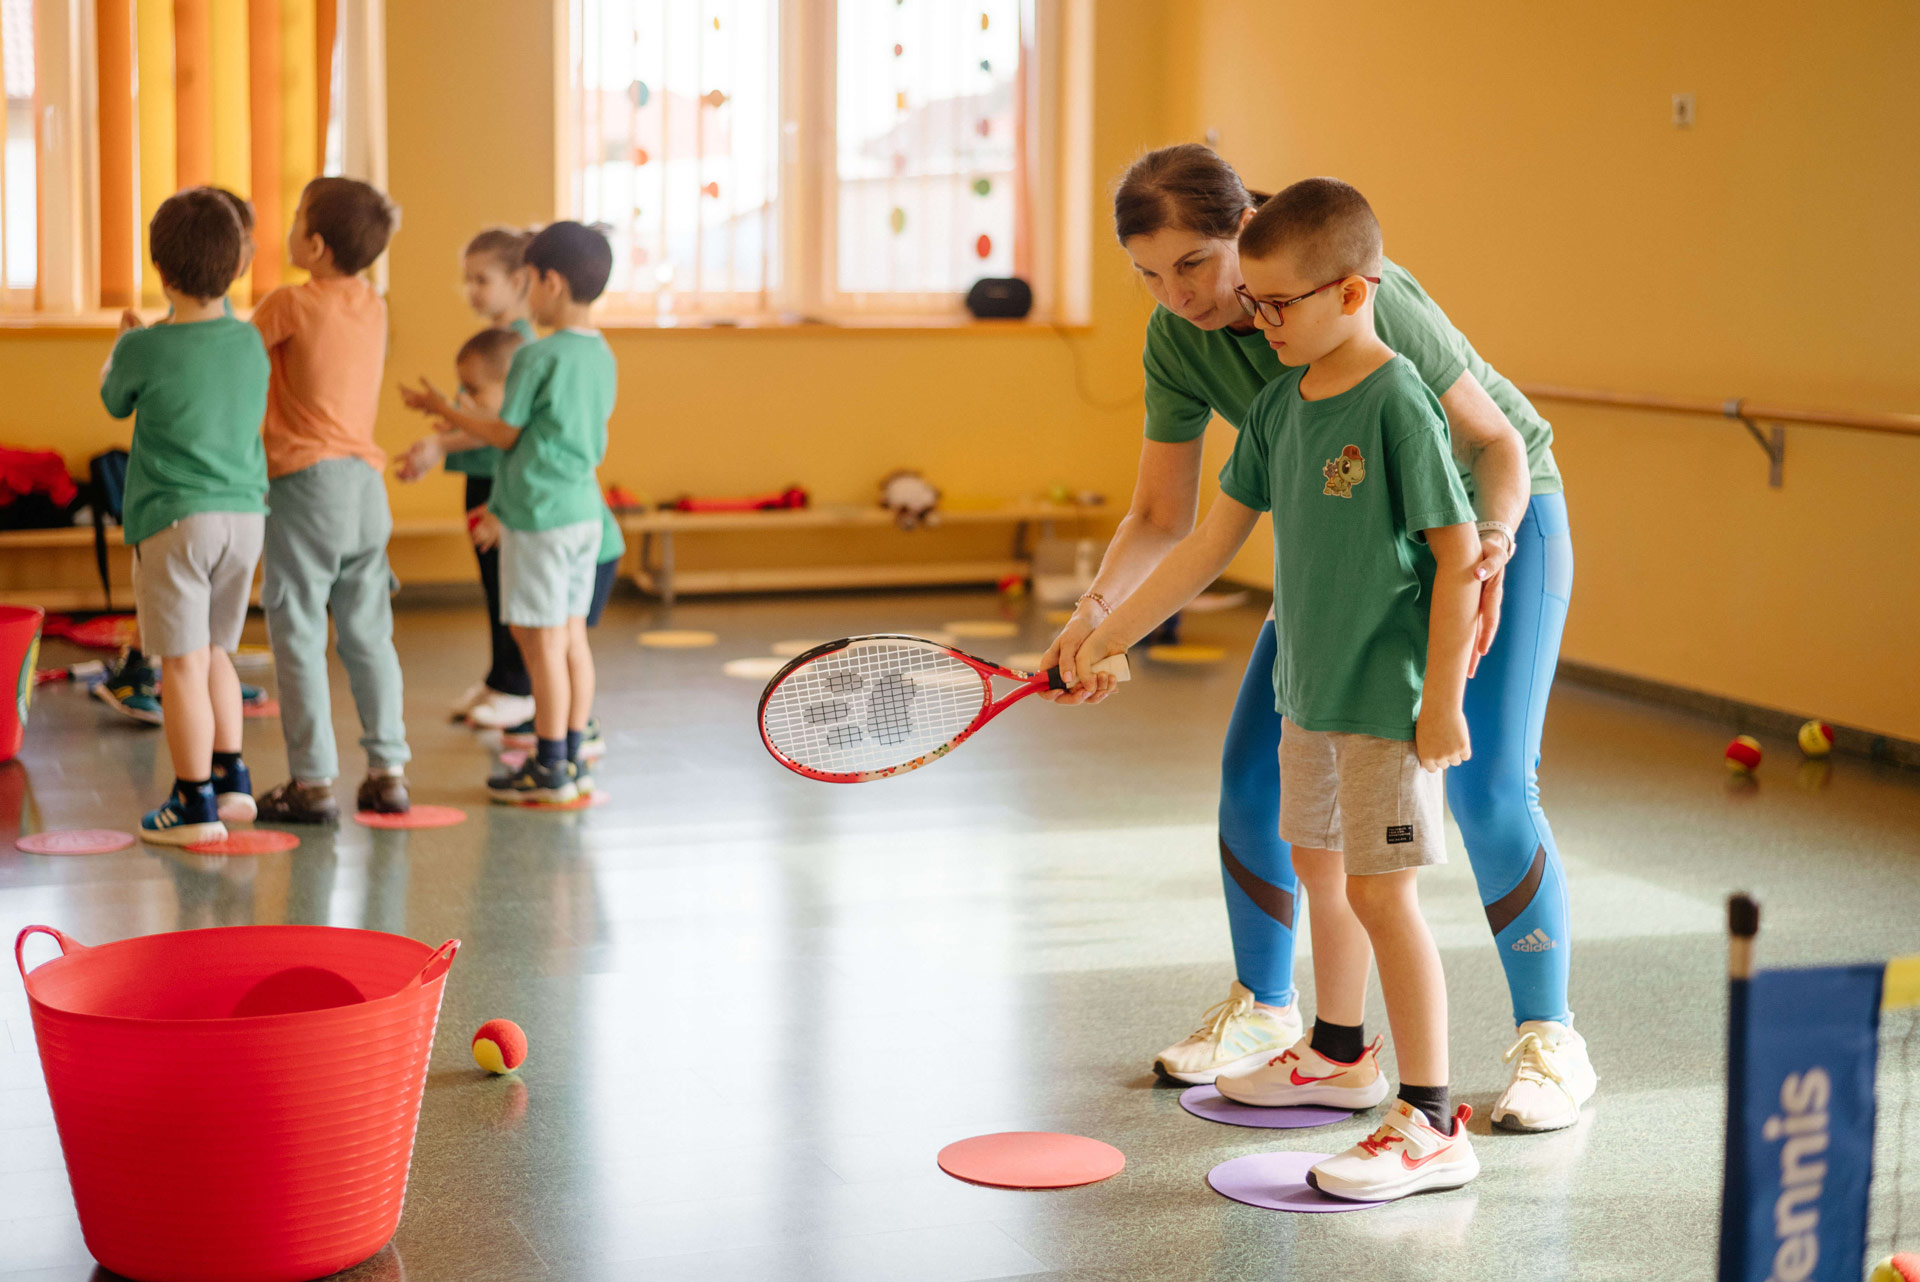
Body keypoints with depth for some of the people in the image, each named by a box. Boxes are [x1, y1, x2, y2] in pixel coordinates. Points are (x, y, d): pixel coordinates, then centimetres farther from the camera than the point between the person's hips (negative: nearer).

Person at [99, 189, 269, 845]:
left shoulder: (145, 350, -11)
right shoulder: (250, 342, 2)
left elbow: (113, 400, 10)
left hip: (174, 522, -5)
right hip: (245, 514, 5)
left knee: (184, 664, -1)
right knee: (215, 652, 20)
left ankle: (196, 803, 2)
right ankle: (230, 775, 20)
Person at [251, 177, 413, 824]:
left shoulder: (290, 304, -10)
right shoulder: (373, 305, 9)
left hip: (307, 481, -6)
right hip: (367, 480, 6)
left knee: (298, 632, -1)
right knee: (368, 631, 11)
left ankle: (313, 781, -1)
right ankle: (388, 771, 12)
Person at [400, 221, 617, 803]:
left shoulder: (538, 357, -15)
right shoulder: (602, 355, 10)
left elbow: (506, 433, -9)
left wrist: (444, 409, 5)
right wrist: (464, 423, 24)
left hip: (539, 511, -8)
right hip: (585, 508, 8)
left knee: (542, 640, -3)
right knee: (572, 635, 12)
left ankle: (550, 767, 1)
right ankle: (572, 758, 16)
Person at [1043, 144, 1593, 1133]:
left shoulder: (1365, 299, -33)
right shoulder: (1178, 341, -17)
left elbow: (1498, 442, -25)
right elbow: (1163, 513, -9)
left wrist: (1490, 543, -44)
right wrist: (1099, 606, -26)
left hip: (1495, 511, -5)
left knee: (1487, 786, -16)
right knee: (1257, 764, 0)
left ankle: (1548, 1040, 1)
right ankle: (1263, 1008, 20)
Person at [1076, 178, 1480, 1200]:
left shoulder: (1398, 405, -18)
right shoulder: (1280, 404, 6)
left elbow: (1460, 557, -17)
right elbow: (1212, 542, 11)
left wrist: (1442, 697, -18)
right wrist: (1108, 637, 10)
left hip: (1390, 696, -9)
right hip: (1308, 689, 9)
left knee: (1381, 890, -9)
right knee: (1316, 863, 21)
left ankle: (1431, 1122, -3)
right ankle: (1337, 1055, 41)